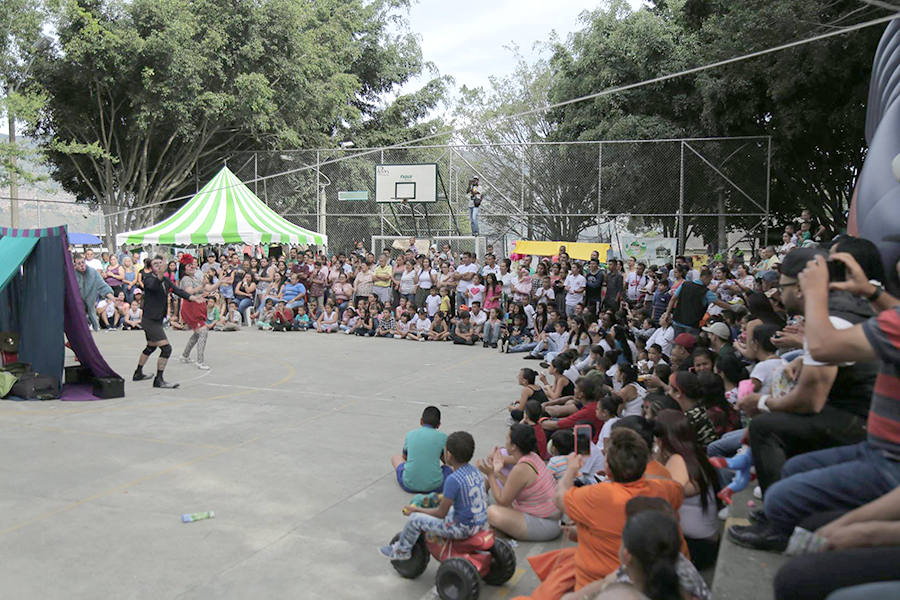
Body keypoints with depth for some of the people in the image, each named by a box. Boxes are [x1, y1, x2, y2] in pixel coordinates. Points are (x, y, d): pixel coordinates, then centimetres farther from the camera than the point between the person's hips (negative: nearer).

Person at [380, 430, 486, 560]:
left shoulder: (453, 479, -24)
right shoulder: (475, 471, 1)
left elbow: (441, 513, -16)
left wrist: (417, 510, -2)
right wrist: (443, 497, 22)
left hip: (463, 529, -8)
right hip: (480, 523, 8)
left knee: (415, 519, 1)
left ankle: (402, 551, 25)